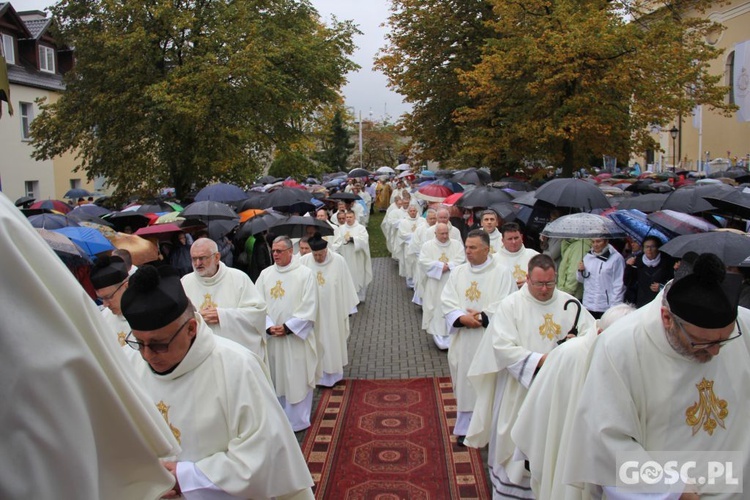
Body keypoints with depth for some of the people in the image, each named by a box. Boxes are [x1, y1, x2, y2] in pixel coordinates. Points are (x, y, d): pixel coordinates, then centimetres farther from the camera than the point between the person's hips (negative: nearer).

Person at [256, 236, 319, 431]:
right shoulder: (265, 274, 6)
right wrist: (269, 326, -12)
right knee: (276, 378, 11)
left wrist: (288, 327, -14)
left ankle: (297, 419, 17)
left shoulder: (305, 274, -6)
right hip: (271, 336, 4)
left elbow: (309, 307, -10)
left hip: (296, 336, -4)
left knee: (297, 378, 3)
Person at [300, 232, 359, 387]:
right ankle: (318, 373, 24)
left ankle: (333, 372, 29)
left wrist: (349, 308, 2)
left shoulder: (338, 261, -11)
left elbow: (346, 285, -3)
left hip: (333, 311, 0)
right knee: (316, 342, 10)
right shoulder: (304, 261, -10)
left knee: (333, 341, 12)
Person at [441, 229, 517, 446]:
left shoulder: (502, 273, -6)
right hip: (463, 340, 4)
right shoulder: (458, 272, 7)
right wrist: (462, 318, -16)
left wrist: (482, 317, -18)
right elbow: (447, 301, 0)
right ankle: (465, 428, 24)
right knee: (465, 383, 10)